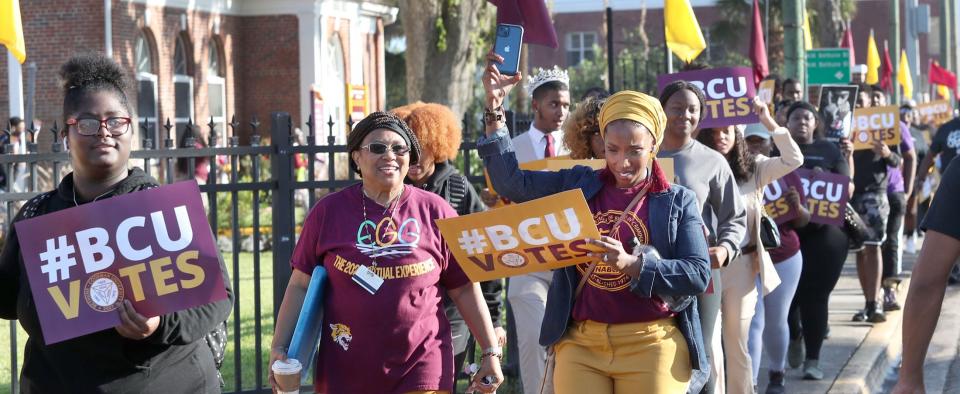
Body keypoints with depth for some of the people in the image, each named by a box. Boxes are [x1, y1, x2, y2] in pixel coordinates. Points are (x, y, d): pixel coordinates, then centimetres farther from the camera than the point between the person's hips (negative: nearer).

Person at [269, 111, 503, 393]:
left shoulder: (435, 212, 2)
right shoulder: (329, 212, 3)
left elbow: (465, 288, 6)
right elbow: (301, 286, 5)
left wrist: (490, 351, 5)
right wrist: (280, 346, -3)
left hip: (421, 370, -1)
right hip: (346, 370, 1)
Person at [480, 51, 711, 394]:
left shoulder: (677, 201, 2)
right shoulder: (577, 185, 9)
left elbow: (699, 274, -6)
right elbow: (512, 182, 4)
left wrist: (632, 263, -19)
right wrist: (494, 109, -3)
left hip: (651, 345, -2)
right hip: (581, 343, 2)